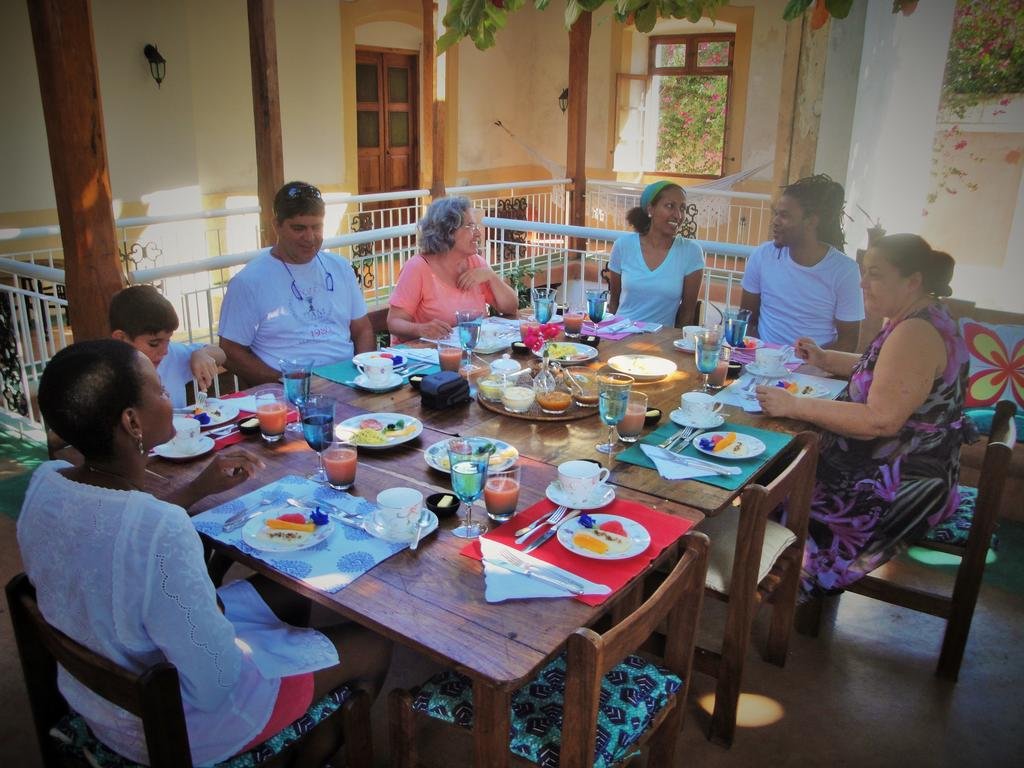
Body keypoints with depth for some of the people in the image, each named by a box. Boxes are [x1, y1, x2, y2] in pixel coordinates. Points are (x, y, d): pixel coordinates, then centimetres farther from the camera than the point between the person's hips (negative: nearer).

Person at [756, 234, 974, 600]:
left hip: (904, 485, -10)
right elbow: (885, 373, 25)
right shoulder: (915, 319, 8)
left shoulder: (917, 333, -24)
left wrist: (795, 406, -28)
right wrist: (825, 358, 11)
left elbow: (880, 420, -31)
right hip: (896, 463, 10)